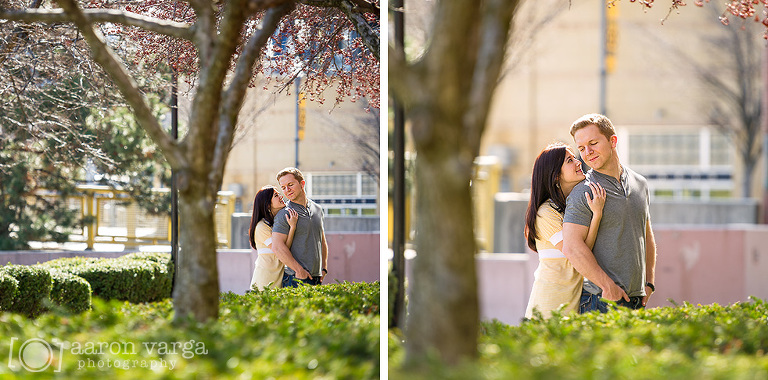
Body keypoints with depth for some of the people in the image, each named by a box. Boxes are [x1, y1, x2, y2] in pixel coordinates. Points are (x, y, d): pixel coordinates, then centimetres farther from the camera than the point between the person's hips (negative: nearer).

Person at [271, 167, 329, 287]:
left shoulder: (317, 209, 14)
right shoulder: (284, 214, -6)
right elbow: (277, 247, -16)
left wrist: (324, 268, 13)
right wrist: (299, 270, -17)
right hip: (295, 278, -6)